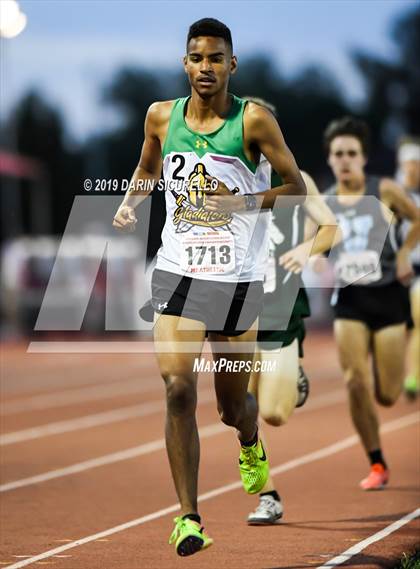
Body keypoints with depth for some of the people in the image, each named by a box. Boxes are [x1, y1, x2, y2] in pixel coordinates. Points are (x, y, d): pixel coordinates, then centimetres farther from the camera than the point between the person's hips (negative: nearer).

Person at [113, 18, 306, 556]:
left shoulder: (253, 120, -6)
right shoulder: (161, 116, 4)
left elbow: (296, 187, -2)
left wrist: (241, 203, -16)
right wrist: (129, 202, 4)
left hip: (237, 278, -1)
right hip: (178, 272, 1)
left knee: (232, 405, 11)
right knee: (178, 389, -17)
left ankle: (251, 445, 50)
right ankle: (187, 516, -10)